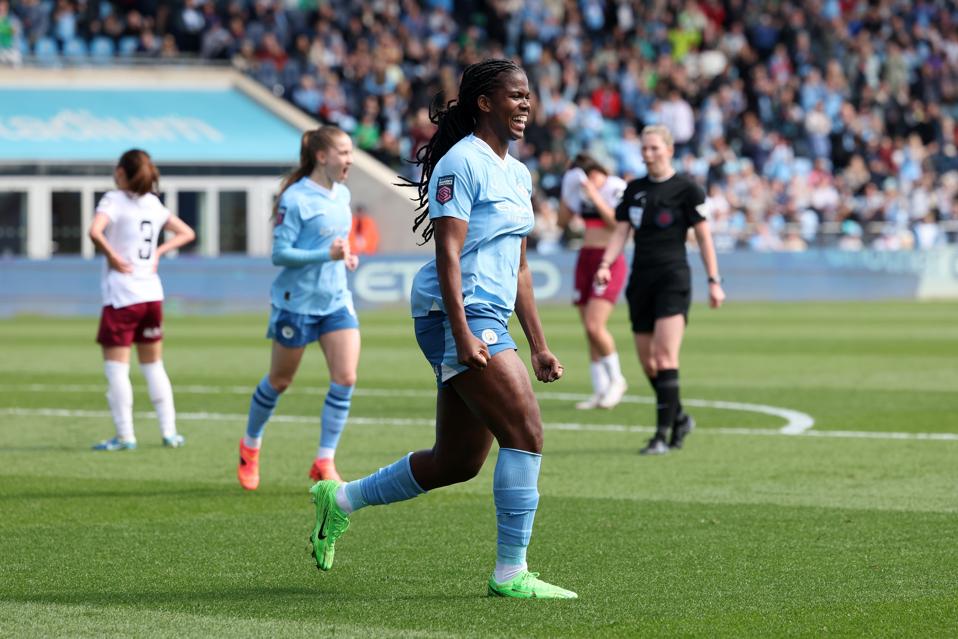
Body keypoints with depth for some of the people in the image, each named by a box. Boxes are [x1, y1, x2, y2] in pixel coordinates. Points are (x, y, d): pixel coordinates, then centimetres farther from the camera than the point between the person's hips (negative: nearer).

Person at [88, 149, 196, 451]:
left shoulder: (114, 200, -9)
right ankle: (169, 431, 12)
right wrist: (158, 252, 10)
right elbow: (186, 233, 20)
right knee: (154, 366, 15)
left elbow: (95, 232, -28)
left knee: (116, 367, -1)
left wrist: (112, 256, -13)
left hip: (121, 297, -6)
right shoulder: (153, 203, 11)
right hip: (152, 293, 6)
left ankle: (125, 435, -5)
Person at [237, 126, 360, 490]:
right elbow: (280, 253, -18)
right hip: (297, 301, -6)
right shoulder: (295, 199, -15)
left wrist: (345, 256, 5)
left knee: (345, 378, -10)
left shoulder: (342, 195, 9)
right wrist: (326, 255, -27)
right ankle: (250, 446, 33)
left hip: (336, 300, 6)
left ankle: (324, 463, -3)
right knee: (279, 381, 9)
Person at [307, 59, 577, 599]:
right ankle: (510, 573, -11)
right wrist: (463, 334, -24)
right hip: (459, 315, -10)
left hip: (489, 322, 10)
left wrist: (539, 346, 18)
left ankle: (341, 499, 28)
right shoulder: (462, 162, -10)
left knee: (458, 463, 11)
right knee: (526, 433, -16)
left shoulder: (517, 173, 18)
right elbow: (448, 253, -17)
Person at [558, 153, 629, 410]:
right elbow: (562, 221, 11)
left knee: (595, 325, -18)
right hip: (585, 259, 7)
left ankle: (616, 379, 1)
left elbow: (618, 223, -18)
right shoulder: (580, 190, 9)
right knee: (590, 331, 6)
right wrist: (566, 194, -2)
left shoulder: (617, 189, -8)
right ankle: (600, 391, 11)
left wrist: (595, 197, -19)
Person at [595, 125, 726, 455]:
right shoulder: (634, 189, 12)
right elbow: (621, 232, 10)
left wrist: (714, 280, -6)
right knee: (647, 362, 7)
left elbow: (704, 236, -2)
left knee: (665, 356, -16)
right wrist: (605, 264, -7)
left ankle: (663, 433, -15)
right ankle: (679, 417, 27)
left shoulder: (686, 188, -3)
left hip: (672, 278, -6)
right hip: (641, 279, 6)